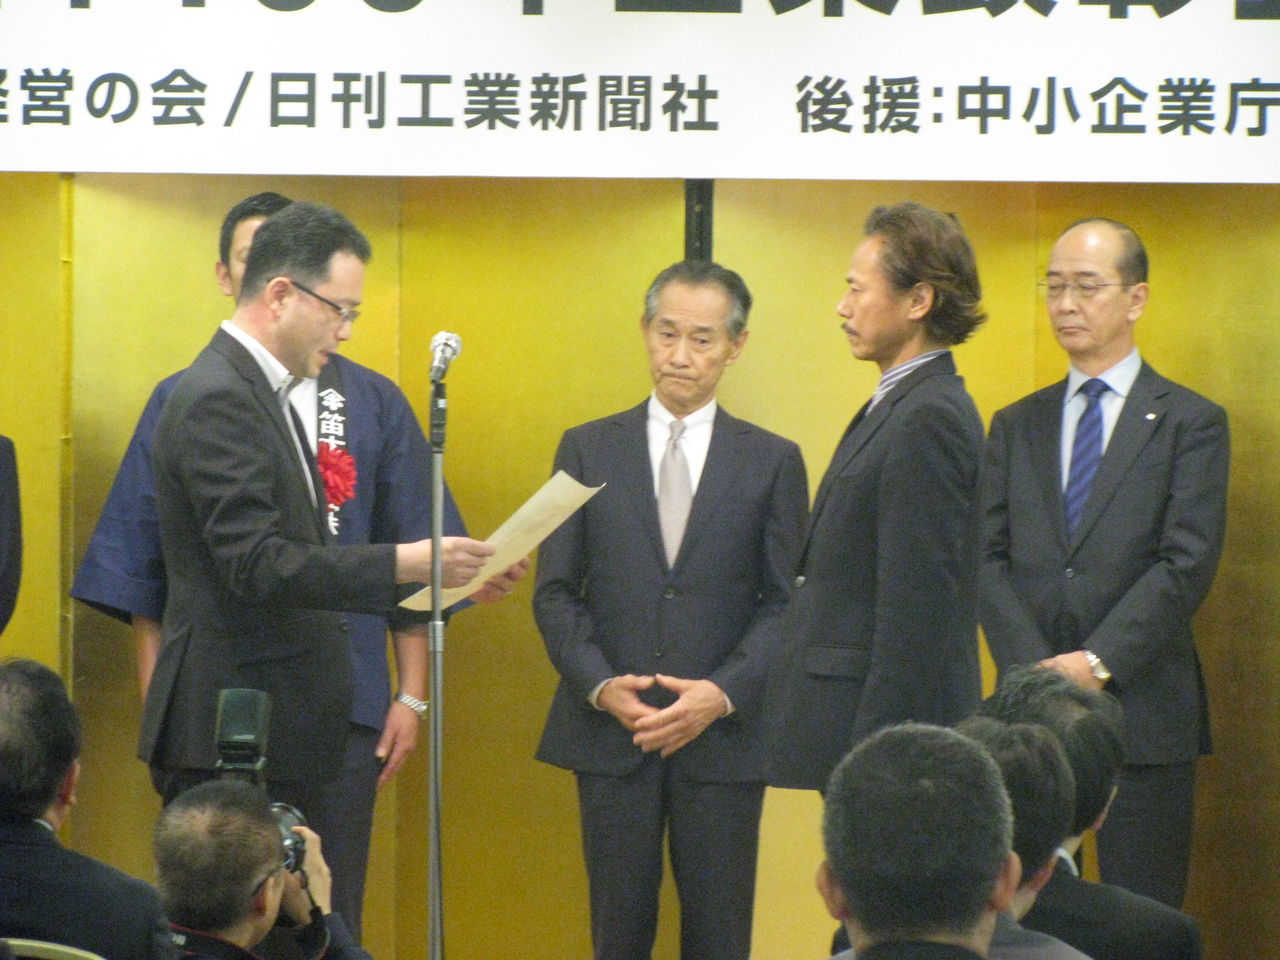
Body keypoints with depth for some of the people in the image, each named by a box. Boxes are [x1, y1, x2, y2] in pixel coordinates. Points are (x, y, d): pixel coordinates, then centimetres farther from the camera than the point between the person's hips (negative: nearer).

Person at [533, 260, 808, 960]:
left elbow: (787, 602, 2)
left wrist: (724, 692, -13)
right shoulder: (588, 450, 8)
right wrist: (600, 685, -10)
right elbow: (555, 592, 6)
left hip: (723, 734, 0)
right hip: (609, 732, 1)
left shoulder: (772, 461, 6)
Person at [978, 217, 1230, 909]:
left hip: (1142, 712, -3)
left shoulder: (1190, 422, 4)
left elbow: (1187, 564, -6)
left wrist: (1098, 662, -15)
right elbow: (988, 559, 6)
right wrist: (1034, 669, -9)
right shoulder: (1016, 426, 15)